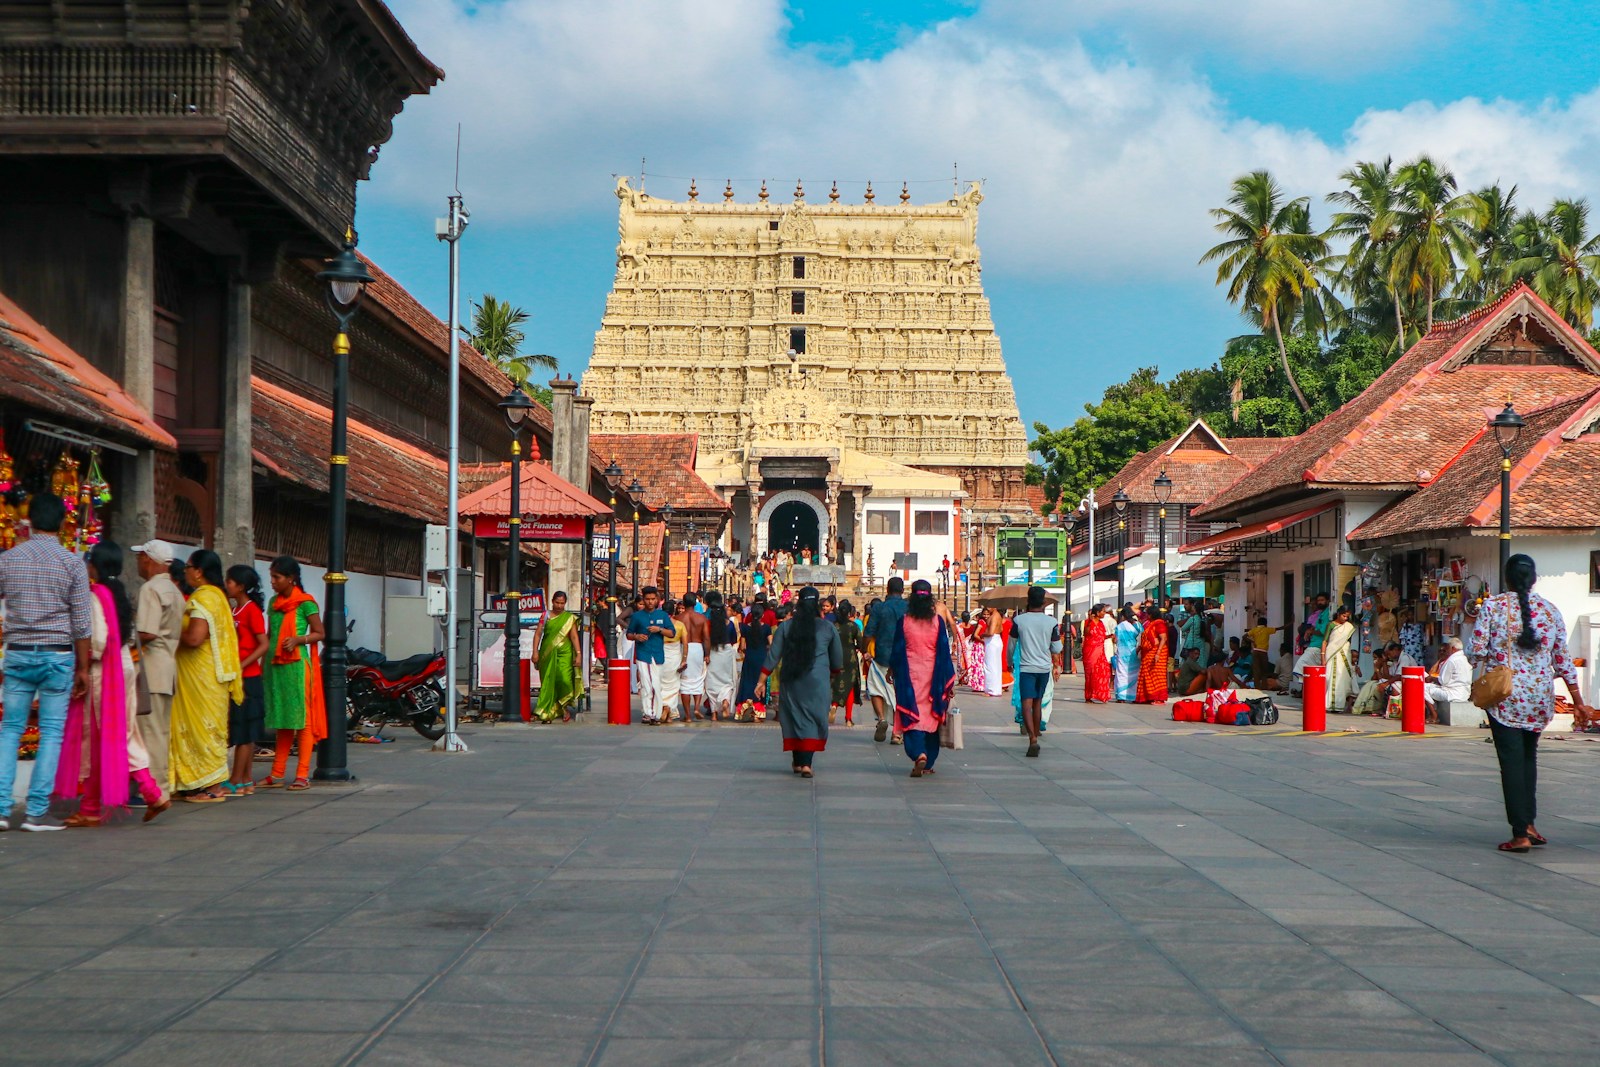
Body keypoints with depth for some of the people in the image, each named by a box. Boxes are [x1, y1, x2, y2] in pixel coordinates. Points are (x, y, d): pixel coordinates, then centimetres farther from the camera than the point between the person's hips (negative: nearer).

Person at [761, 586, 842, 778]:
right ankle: (806, 763, -11)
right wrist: (834, 671, 30)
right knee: (814, 719, 1)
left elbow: (773, 655, -1)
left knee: (794, 718, 13)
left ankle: (797, 761, 19)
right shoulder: (828, 628, 0)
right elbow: (838, 660, 9)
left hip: (791, 681, 1)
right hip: (818, 681, -1)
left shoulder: (785, 626, 0)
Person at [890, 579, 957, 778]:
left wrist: (892, 670, 16)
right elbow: (944, 651, -2)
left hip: (910, 675, -1)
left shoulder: (904, 621, -7)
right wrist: (949, 681, 4)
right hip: (932, 676, 1)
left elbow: (897, 651, -1)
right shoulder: (937, 621, -4)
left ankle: (919, 754, -23)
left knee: (912, 716, 0)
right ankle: (928, 763, 18)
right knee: (931, 716, 13)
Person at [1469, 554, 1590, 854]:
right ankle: (1529, 823, 16)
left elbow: (1478, 651, -10)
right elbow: (1563, 660, 8)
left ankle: (1520, 834, -4)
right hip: (1541, 697, 3)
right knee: (1528, 757, 20)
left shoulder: (1492, 607, -5)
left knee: (1512, 761, -1)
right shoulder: (1550, 611, 5)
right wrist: (1578, 702, 15)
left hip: (1505, 695, -3)